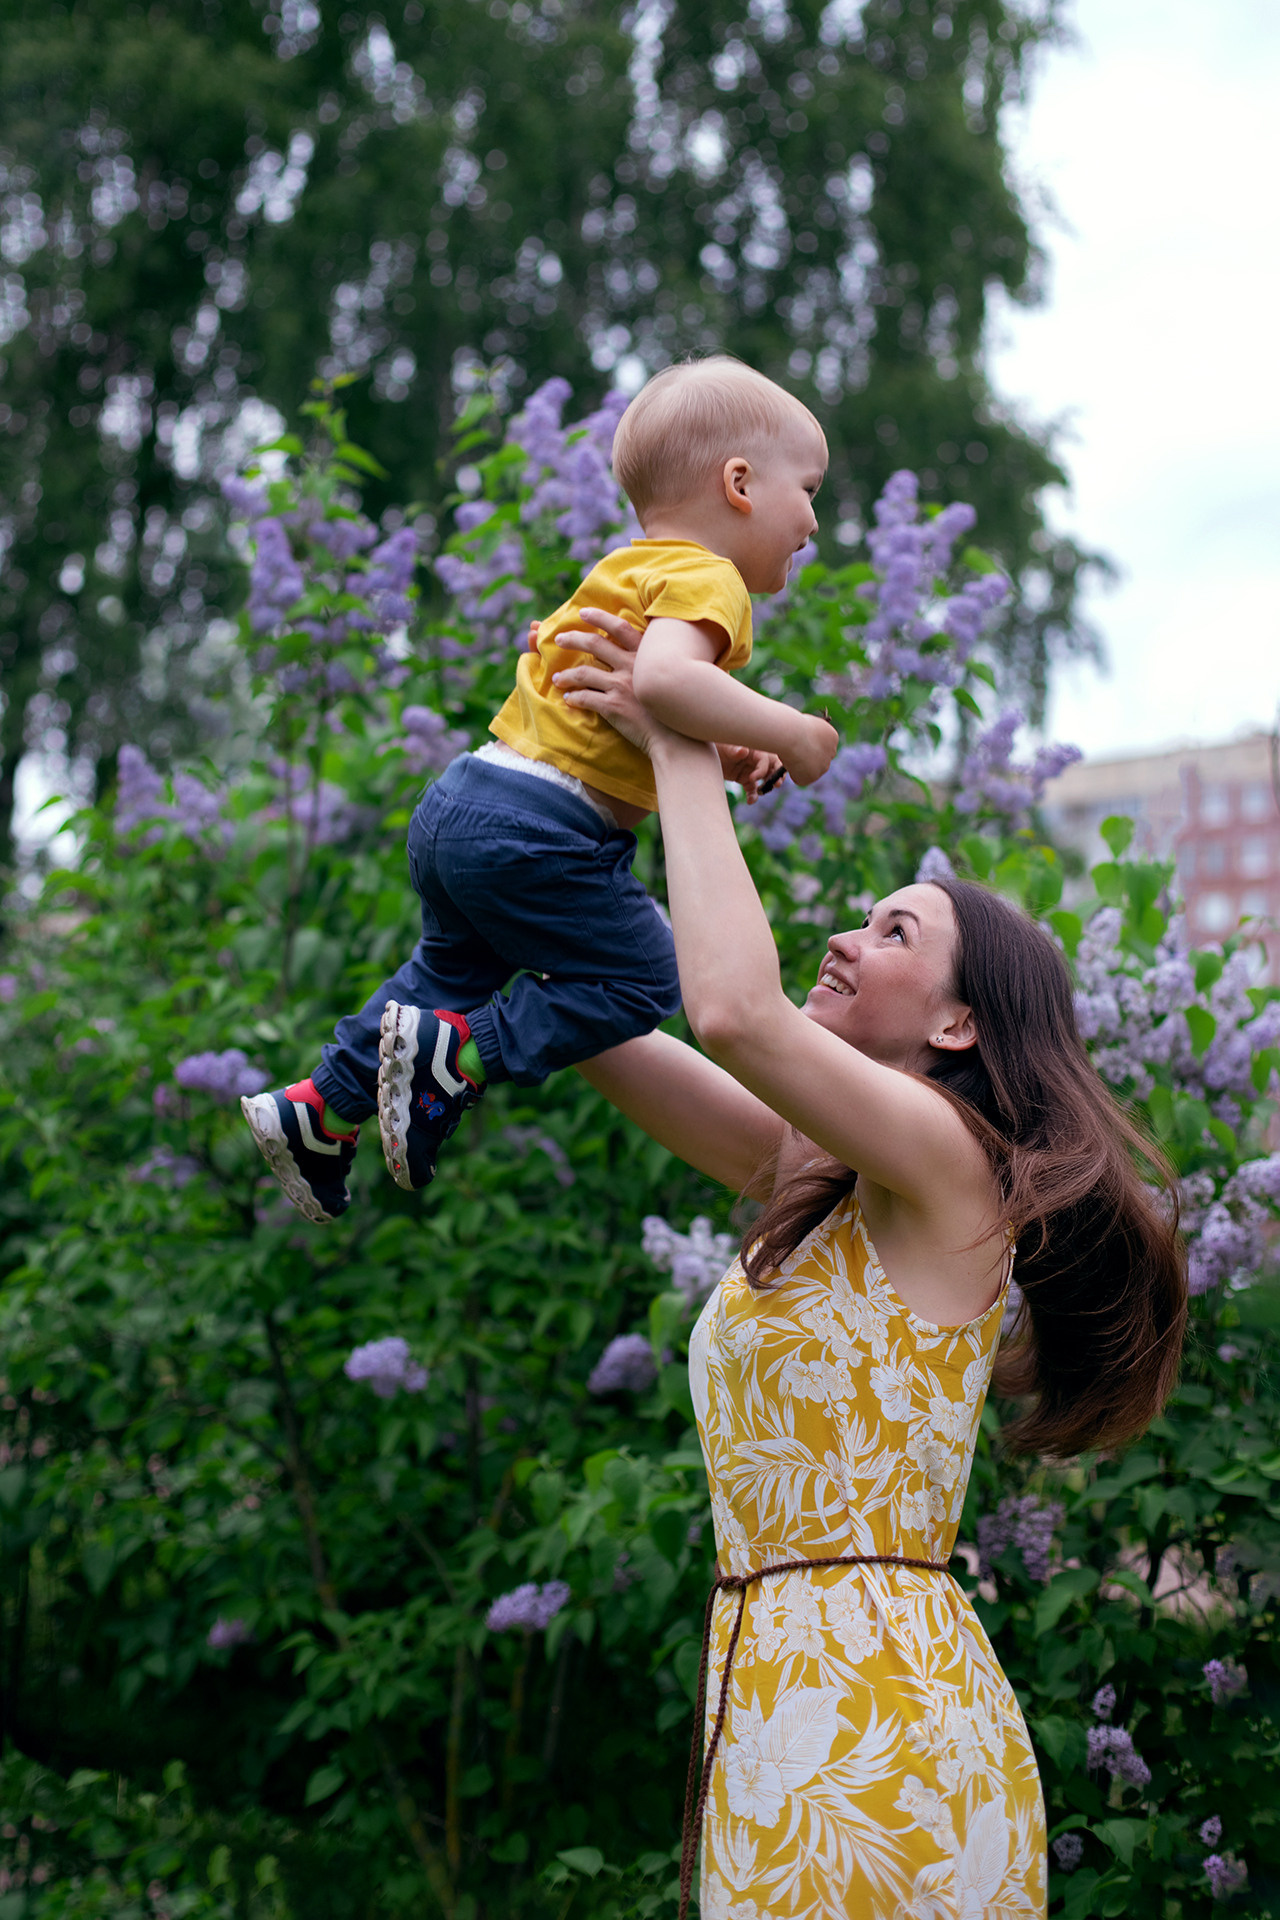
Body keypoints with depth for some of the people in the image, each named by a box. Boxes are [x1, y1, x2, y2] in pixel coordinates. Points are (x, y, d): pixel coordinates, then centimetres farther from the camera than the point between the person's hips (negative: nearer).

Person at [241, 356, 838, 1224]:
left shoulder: (628, 571, 21)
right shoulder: (706, 581, -10)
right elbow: (664, 676, -31)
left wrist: (720, 756, 17)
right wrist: (787, 733, -20)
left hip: (461, 801, 10)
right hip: (536, 831, -10)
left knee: (456, 967, 27)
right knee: (640, 980, 2)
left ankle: (321, 1113, 29)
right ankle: (452, 1059, -6)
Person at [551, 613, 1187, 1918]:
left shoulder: (948, 1161, -9)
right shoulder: (822, 1180, 17)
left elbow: (736, 1011, -26)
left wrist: (683, 750, -13)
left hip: (867, 1707, -9)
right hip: (784, 1688, 9)